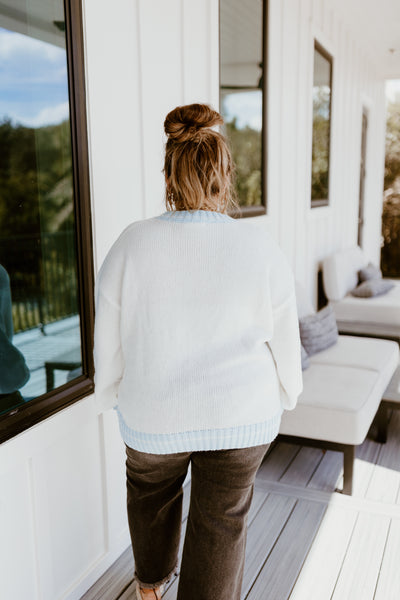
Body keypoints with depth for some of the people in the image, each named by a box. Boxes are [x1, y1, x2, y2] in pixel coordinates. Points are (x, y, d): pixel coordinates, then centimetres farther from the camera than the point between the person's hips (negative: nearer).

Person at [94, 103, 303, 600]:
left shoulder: (131, 246, -15)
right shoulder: (261, 250, -14)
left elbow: (109, 342, -6)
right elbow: (284, 343, -4)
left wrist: (112, 397, 12)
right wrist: (284, 393, 14)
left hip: (155, 415, 2)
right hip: (242, 417, -1)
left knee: (150, 490, 29)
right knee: (221, 524, 17)